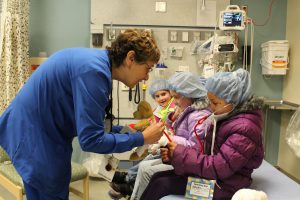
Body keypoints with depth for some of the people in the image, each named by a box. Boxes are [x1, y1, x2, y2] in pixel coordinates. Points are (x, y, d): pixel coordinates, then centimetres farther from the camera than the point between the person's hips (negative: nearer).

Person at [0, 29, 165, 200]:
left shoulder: (98, 61, 3)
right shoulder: (94, 71, -26)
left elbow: (89, 124, 11)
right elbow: (91, 140, -26)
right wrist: (141, 138, -18)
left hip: (35, 130, 9)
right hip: (34, 137, -9)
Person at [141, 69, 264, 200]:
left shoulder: (244, 128, -23)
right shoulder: (226, 117, 5)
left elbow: (218, 167, -26)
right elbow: (207, 151, 5)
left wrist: (179, 153, -19)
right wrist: (173, 154, -10)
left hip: (223, 185, -8)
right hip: (212, 174, 8)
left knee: (161, 184, -12)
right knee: (158, 177, 1)